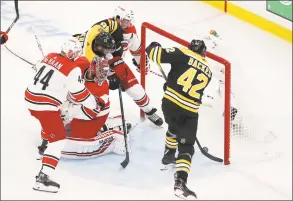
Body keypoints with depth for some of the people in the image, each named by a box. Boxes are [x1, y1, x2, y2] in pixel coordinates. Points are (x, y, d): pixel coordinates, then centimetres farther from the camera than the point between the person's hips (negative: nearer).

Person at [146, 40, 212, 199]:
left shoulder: (183, 54, 3)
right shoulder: (207, 71, 17)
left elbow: (158, 54, -8)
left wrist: (154, 48, 14)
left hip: (170, 102, 1)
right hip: (190, 111, 0)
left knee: (174, 127, 34)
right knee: (186, 148, -1)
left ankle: (168, 155, 54)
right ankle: (180, 183, -19)